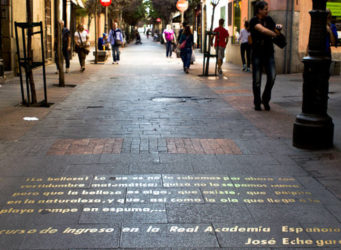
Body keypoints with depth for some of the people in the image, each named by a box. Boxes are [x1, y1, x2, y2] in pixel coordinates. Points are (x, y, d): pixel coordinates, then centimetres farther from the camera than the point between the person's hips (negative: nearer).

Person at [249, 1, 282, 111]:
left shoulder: (268, 19, 9)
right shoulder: (253, 21, -8)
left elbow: (275, 30, 17)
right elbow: (263, 30, -24)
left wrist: (278, 27, -5)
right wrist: (276, 34, -17)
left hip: (269, 53, 3)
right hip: (257, 54, -3)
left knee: (272, 77, -11)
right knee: (257, 80, 0)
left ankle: (266, 99, 7)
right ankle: (257, 103, 14)